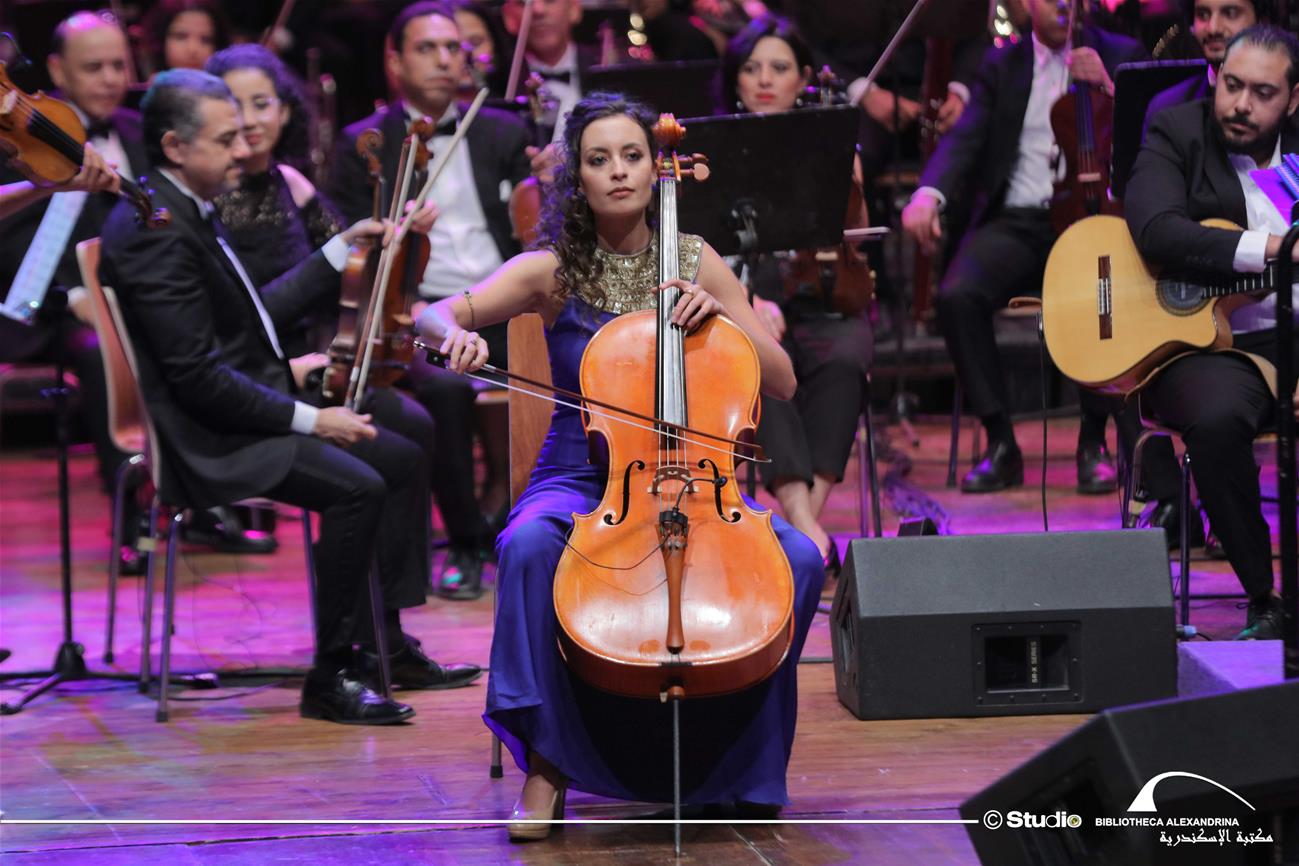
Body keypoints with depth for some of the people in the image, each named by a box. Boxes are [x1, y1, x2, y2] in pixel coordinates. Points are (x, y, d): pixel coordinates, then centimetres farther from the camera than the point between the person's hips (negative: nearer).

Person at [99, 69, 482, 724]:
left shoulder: (188, 211, 13)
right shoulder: (153, 230, -21)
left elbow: (259, 313, 21)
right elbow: (196, 374, -24)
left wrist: (340, 249, 21)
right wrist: (309, 419, -19)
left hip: (249, 417, 11)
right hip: (207, 443, -11)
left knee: (402, 457, 12)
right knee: (356, 486, -26)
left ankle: (386, 640, 17)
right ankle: (331, 676, -18)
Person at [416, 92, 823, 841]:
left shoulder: (695, 261, 6)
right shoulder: (553, 272, 1)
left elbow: (782, 382, 6)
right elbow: (434, 315, -8)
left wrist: (720, 316, -11)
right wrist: (455, 334, -32)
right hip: (582, 479, -2)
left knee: (798, 556, -26)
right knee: (530, 543, -38)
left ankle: (734, 764, -6)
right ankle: (549, 760, -23)